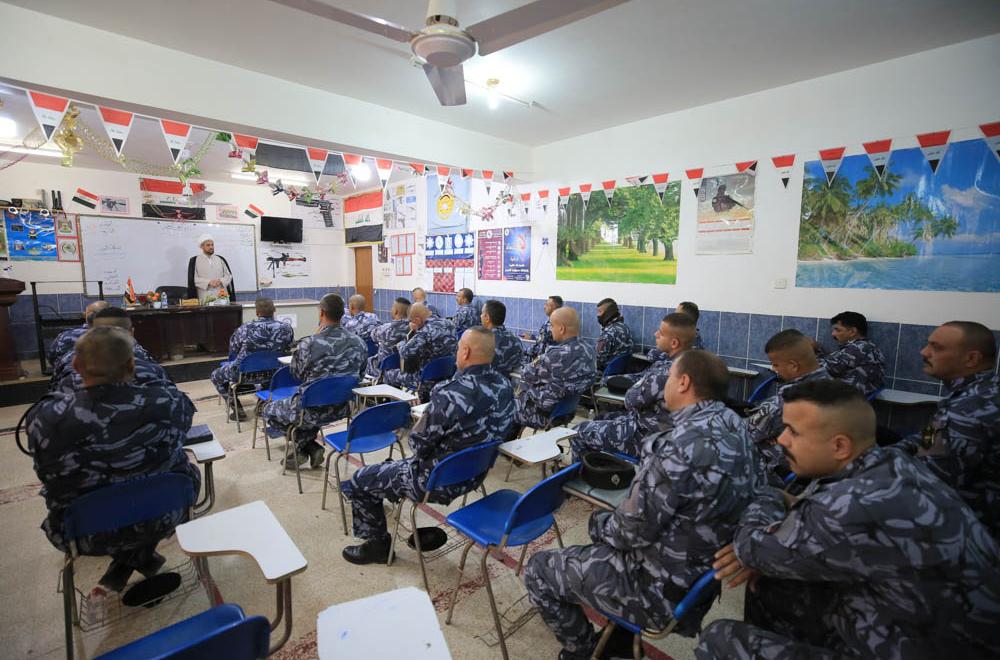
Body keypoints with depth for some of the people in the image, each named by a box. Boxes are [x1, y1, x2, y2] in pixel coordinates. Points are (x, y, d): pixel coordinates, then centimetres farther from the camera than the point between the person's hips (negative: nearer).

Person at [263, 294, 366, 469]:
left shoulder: (308, 344, -21)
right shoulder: (358, 342, -8)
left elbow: (297, 374, -2)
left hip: (315, 410, -5)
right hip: (343, 407, 5)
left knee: (269, 411, 23)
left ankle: (306, 446, 21)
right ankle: (308, 448, 28)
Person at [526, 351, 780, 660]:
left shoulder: (684, 445, -31)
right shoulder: (734, 426, -4)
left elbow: (633, 530, -26)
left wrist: (598, 523, -2)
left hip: (662, 591, -8)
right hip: (701, 578, 8)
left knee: (538, 570, 5)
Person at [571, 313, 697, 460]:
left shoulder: (667, 372, -33)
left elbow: (631, 400, -19)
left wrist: (638, 386, -1)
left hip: (646, 436, -10)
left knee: (578, 432, 3)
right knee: (599, 419, 26)